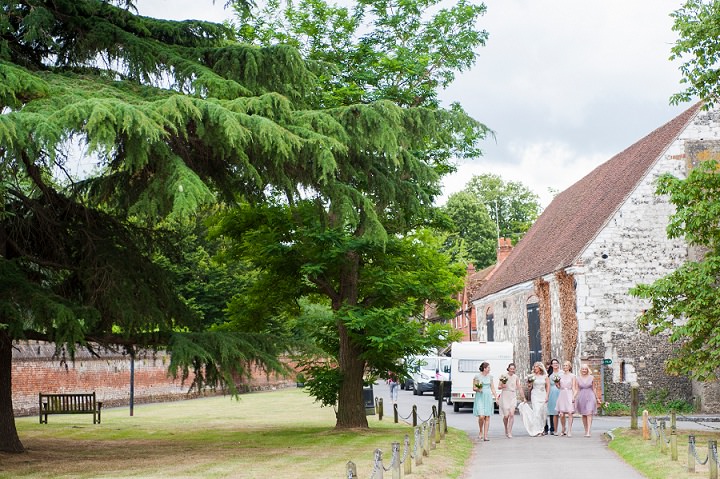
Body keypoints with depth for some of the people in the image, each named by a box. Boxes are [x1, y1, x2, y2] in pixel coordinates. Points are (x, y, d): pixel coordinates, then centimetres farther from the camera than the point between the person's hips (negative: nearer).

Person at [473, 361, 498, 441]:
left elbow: (492, 388, 15)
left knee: (487, 417, 0)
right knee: (481, 417, -14)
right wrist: (478, 389, -20)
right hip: (480, 398, -4)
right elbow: (474, 388, 1)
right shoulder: (477, 376, -2)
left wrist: (496, 397, 7)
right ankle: (481, 431, 13)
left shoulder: (490, 377, 10)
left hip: (488, 398, 4)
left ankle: (485, 436, 3)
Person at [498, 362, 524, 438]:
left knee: (512, 414, -13)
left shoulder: (516, 377, 7)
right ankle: (506, 430, 24)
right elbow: (499, 387, 2)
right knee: (506, 416, -3)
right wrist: (502, 386, -19)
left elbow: (519, 388, 12)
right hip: (505, 397, -2)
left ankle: (509, 432, -5)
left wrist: (523, 397, 11)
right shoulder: (503, 376, -1)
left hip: (513, 397, 2)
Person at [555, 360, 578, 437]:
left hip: (569, 395, -2)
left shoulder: (572, 376, 5)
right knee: (561, 414, -3)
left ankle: (569, 431, -4)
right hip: (562, 395, 2)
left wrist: (573, 396, -9)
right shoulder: (561, 376, 13)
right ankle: (563, 429, 17)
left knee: (570, 413, -9)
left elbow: (573, 387, 1)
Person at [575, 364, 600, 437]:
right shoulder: (578, 378, 5)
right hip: (581, 397, 2)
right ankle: (586, 431, 19)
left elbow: (593, 389, 11)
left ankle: (588, 432, -19)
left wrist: (597, 398, 13)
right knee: (583, 415, 8)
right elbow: (577, 390, 7)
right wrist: (574, 398, -3)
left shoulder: (591, 378, 3)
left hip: (590, 397, -2)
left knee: (589, 414, -13)